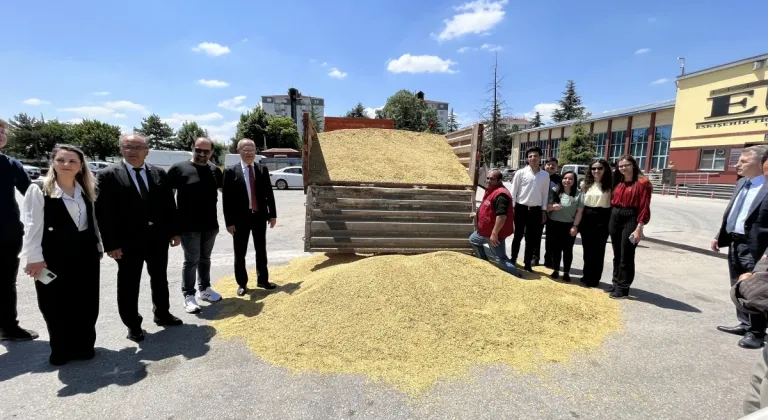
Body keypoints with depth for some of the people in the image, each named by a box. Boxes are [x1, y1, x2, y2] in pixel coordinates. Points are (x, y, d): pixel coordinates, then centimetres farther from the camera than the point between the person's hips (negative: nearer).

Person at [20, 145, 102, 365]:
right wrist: (34, 257, -13)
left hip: (85, 253, 4)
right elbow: (32, 225, -10)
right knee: (56, 304, 7)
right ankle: (61, 349, 25)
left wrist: (98, 246, 12)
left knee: (86, 303, 9)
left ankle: (83, 345, 25)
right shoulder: (38, 190, -7)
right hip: (54, 256, -4)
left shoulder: (85, 191, 8)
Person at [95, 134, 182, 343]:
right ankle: (133, 324, 26)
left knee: (160, 279, 17)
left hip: (158, 238, 4)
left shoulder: (159, 174, 4)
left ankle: (162, 314, 36)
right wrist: (110, 244, -14)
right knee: (128, 285, 9)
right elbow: (102, 212, -10)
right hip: (127, 241, -3)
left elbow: (169, 205, 7)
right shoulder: (108, 175, -7)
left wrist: (175, 231, 3)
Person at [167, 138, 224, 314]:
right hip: (189, 225, -4)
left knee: (205, 258, 16)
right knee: (191, 260, 1)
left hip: (210, 224, 5)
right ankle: (189, 296, 13)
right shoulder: (179, 168, -7)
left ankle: (204, 289, 30)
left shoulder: (214, 170, 6)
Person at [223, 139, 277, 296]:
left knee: (261, 250, 14)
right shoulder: (231, 171, -5)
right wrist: (229, 221, -11)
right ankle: (242, 284, 22)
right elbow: (226, 198, -7)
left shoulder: (262, 169, 4)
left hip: (260, 216, 3)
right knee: (240, 253, 8)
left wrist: (273, 214, 3)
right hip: (240, 218, -3)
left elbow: (269, 193, 6)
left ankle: (262, 280, 28)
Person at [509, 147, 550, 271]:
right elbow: (513, 191, -1)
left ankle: (527, 263, 19)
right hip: (521, 208, -2)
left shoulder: (545, 175, 5)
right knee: (518, 236, 7)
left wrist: (544, 211, 7)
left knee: (532, 239, 8)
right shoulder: (521, 173, -3)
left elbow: (545, 194, 9)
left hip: (536, 210, 2)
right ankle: (513, 260, 21)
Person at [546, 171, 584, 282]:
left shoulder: (578, 194, -1)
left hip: (569, 226, -1)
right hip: (554, 224, 1)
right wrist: (552, 207, -19)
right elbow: (547, 206, 4)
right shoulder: (554, 191, 3)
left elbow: (579, 211, -3)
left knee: (567, 249, 6)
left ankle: (566, 272, 16)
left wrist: (575, 226, -10)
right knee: (556, 249, 9)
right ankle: (555, 270, 21)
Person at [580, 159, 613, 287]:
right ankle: (586, 276, 22)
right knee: (587, 249, 10)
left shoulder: (610, 185, -2)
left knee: (598, 250, 3)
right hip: (587, 218, 4)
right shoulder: (586, 184, 12)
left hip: (602, 219, -4)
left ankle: (594, 278, 13)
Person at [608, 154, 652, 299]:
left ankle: (623, 288, 9)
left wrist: (639, 228, -16)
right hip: (615, 218, 6)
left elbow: (644, 207, -11)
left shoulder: (642, 183, -7)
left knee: (626, 256, -1)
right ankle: (616, 283, 25)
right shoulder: (618, 182, 13)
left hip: (630, 219, -6)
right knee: (617, 255, 14)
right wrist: (611, 219, 4)